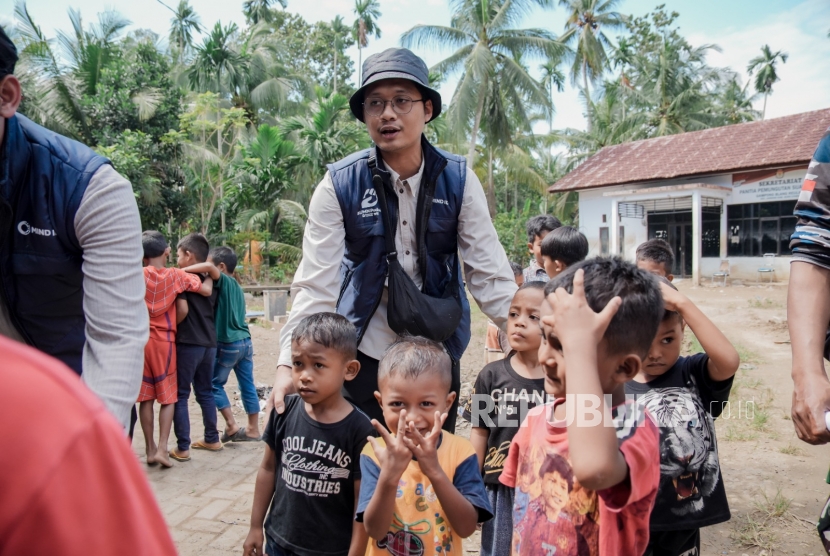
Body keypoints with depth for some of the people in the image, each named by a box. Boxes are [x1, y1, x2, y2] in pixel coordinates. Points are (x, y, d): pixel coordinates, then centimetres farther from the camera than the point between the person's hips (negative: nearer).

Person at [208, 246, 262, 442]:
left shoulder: (224, 281, -11)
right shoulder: (236, 287, 12)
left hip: (228, 344, -8)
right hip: (245, 341, 8)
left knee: (215, 384, 9)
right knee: (248, 385, 11)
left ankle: (231, 426, 9)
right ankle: (253, 429, 17)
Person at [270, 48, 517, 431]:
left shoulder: (458, 179, -6)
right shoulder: (339, 184, -10)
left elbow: (489, 272, -7)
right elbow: (316, 282, -14)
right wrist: (289, 363, -22)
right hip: (365, 352, -1)